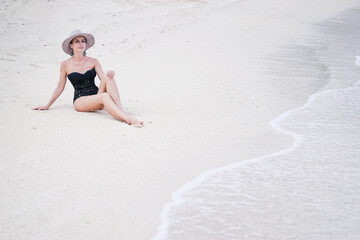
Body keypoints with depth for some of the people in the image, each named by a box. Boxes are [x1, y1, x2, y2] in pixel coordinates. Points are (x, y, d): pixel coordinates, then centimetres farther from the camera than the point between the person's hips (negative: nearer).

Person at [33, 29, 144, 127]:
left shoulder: (93, 62, 9)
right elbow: (60, 87, 12)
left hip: (97, 95, 3)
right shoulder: (65, 65, 4)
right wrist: (47, 106, 14)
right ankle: (127, 119, -53)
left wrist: (111, 74, -21)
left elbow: (103, 79, 2)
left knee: (107, 77, -27)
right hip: (80, 100, -3)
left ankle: (121, 110, -38)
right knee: (104, 96, -34)